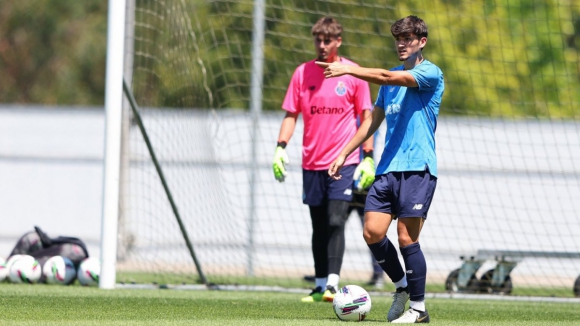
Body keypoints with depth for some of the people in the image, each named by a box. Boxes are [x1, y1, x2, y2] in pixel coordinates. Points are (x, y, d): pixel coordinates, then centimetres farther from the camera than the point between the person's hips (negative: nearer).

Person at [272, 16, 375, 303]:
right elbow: (291, 115, 8)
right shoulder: (303, 73, 6)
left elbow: (365, 117, 3)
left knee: (335, 222, -15)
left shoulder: (353, 73, 0)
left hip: (343, 161, -3)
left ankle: (332, 284, -18)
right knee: (319, 226, 9)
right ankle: (320, 286, 17)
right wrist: (281, 147, -6)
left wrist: (368, 158, -4)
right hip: (312, 162, 3)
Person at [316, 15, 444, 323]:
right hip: (388, 168, 7)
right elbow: (373, 120, 24)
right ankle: (402, 285, 18)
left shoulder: (430, 73, -5)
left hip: (417, 167, -7)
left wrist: (348, 70, -26)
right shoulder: (390, 79, 19)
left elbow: (388, 77, -21)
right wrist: (344, 154, 19)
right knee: (372, 232, -4)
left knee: (406, 238, -9)